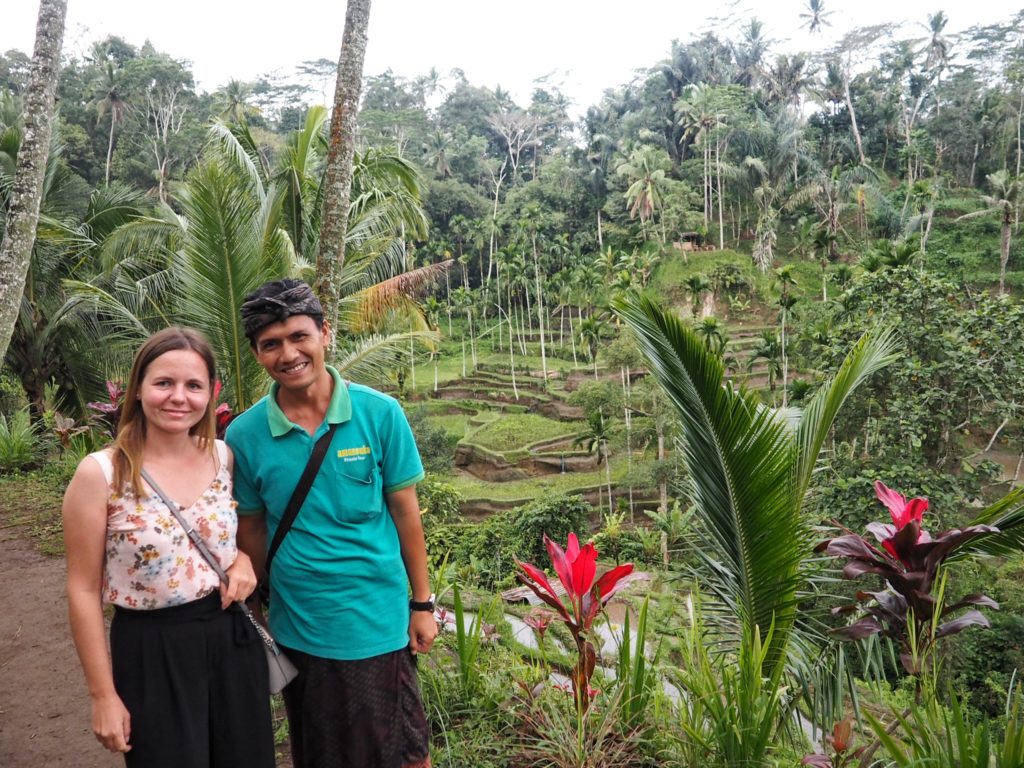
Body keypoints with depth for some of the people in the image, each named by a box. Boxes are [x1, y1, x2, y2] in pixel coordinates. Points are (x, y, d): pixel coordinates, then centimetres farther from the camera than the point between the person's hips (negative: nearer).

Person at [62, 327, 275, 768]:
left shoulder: (224, 456, -2)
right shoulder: (100, 474, -14)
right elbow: (84, 590, -9)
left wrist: (244, 560, -6)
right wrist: (103, 695, -7)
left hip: (231, 638, 4)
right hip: (151, 652, -4)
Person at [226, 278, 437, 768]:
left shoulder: (379, 414, -11)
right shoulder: (244, 436, -8)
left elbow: (404, 511, -5)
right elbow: (252, 530, 2)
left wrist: (422, 604, -1)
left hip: (380, 622, -1)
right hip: (298, 631, 2)